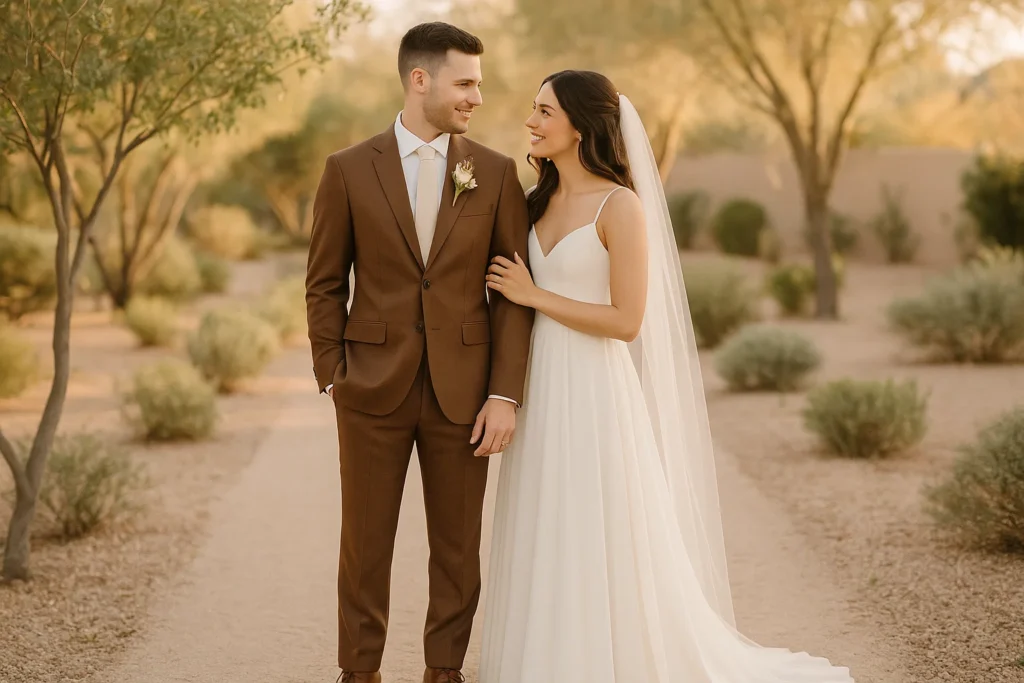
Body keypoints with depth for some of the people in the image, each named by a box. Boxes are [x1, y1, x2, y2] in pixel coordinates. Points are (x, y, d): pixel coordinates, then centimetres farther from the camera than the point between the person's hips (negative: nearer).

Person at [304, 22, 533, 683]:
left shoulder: (496, 173, 2)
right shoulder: (349, 170, 0)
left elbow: (514, 290, 0)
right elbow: (325, 285, 5)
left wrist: (506, 394, -7)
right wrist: (333, 378, -1)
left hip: (462, 391, 1)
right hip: (374, 388, -1)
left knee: (458, 547, 9)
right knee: (365, 545, 8)